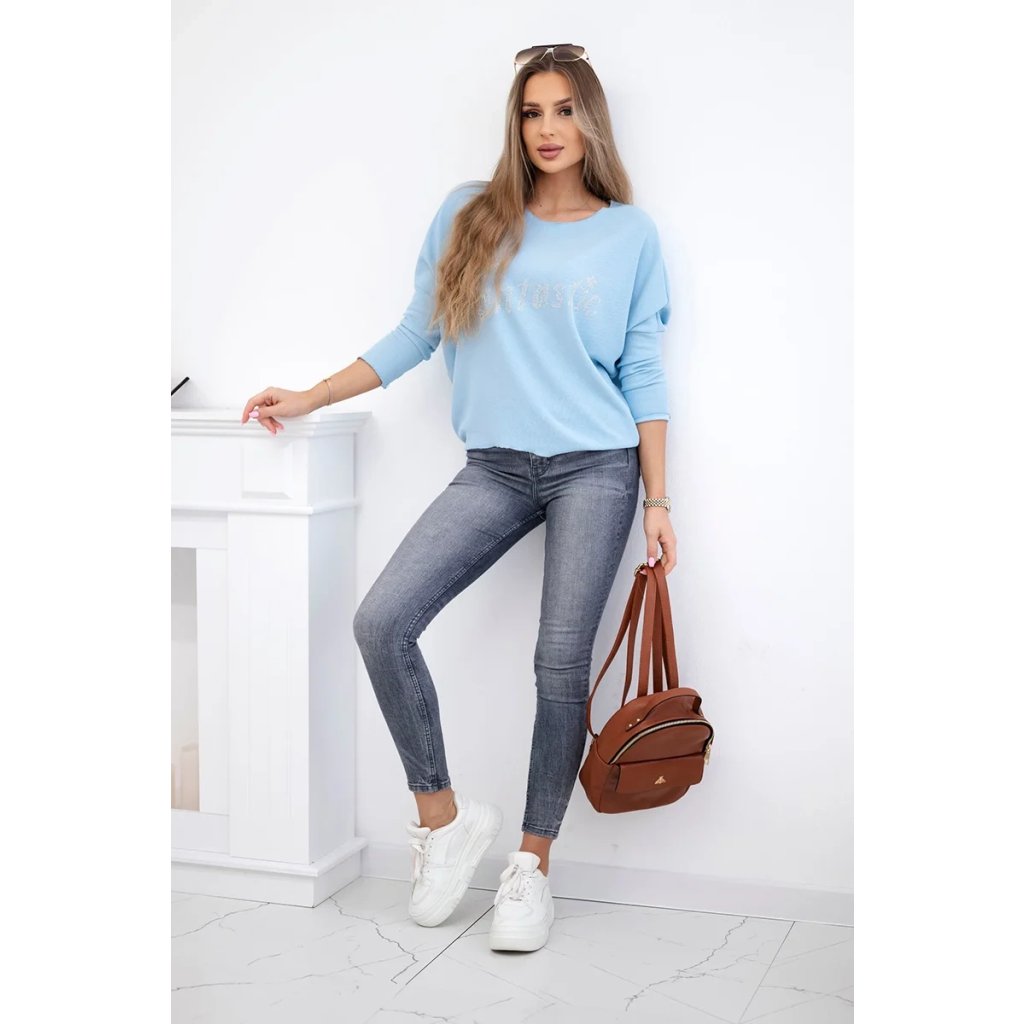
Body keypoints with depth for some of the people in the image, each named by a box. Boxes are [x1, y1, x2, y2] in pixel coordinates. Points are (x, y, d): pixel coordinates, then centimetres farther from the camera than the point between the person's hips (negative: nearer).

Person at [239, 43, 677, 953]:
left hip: (596, 466, -2)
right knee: (381, 622, -14)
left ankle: (533, 866, 11)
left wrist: (658, 501, 2)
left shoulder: (630, 234, 7)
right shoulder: (469, 215, 11)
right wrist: (309, 399, 11)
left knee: (562, 663, -6)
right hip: (496, 467, 2)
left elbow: (644, 375, 6)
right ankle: (445, 817, 4)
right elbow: (416, 335, 14)